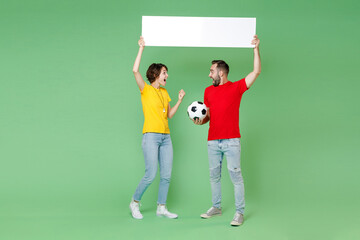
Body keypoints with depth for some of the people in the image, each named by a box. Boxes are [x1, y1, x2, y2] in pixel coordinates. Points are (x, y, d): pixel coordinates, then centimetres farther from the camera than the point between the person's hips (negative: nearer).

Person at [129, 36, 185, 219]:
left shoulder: (164, 92, 18)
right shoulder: (146, 89, -1)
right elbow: (135, 70, -16)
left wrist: (179, 101, 10)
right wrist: (141, 48, -11)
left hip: (165, 137, 7)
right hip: (151, 136, -6)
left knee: (166, 175, 4)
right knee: (151, 175, -9)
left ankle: (161, 207, 15)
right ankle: (135, 202, 11)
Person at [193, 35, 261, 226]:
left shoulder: (237, 87, -1)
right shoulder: (208, 91, 13)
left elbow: (256, 71, -8)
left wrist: (256, 49, -12)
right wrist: (200, 121, -1)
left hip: (231, 141, -5)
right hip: (213, 141, 5)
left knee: (235, 175, -4)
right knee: (214, 175, 11)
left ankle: (239, 212, 2)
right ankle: (216, 207, 25)